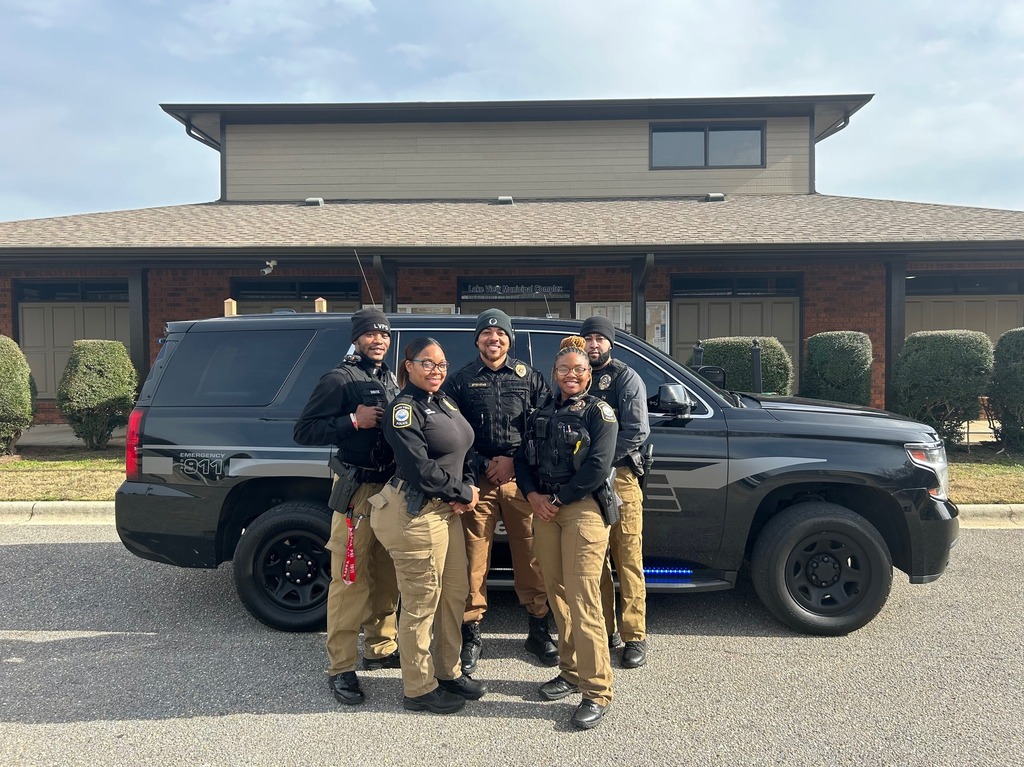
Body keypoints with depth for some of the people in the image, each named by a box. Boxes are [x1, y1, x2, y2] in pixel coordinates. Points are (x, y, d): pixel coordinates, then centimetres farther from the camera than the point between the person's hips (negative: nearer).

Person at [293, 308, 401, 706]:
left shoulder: (390, 379, 16)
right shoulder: (340, 379, -7)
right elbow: (304, 430, -12)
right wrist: (354, 420, -20)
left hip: (392, 487, 8)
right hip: (358, 488, -7)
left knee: (386, 574, 15)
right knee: (350, 578, -6)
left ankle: (380, 647, 30)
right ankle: (340, 668, 3)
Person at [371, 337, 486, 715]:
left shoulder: (444, 402, 13)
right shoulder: (404, 408, -13)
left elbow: (464, 452, 15)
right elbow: (419, 468, -20)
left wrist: (467, 488, -4)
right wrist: (464, 494, -10)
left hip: (447, 510, 9)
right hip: (415, 513, -9)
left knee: (455, 593, 16)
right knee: (421, 603, 1)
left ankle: (448, 672, 33)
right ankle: (419, 690, 17)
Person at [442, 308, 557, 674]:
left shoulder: (528, 377, 10)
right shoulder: (460, 380, 9)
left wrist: (513, 461, -5)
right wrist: (482, 466, -7)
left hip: (521, 478, 1)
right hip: (477, 479, 0)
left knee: (530, 556, 4)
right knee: (474, 558, 0)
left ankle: (538, 629, 20)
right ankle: (471, 634, 14)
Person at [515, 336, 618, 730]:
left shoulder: (599, 412, -1)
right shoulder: (542, 412, 16)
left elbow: (598, 467, -11)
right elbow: (523, 458, 13)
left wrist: (557, 500, -10)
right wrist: (533, 496, -4)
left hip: (583, 509, -5)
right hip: (543, 509, 6)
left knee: (582, 598, -9)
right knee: (556, 593, 9)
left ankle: (597, 691, -2)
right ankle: (570, 672, 24)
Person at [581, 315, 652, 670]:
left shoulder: (626, 378, 1)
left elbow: (637, 432, -9)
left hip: (619, 477, -4)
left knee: (628, 560, -3)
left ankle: (634, 636, 5)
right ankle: (604, 630, 21)